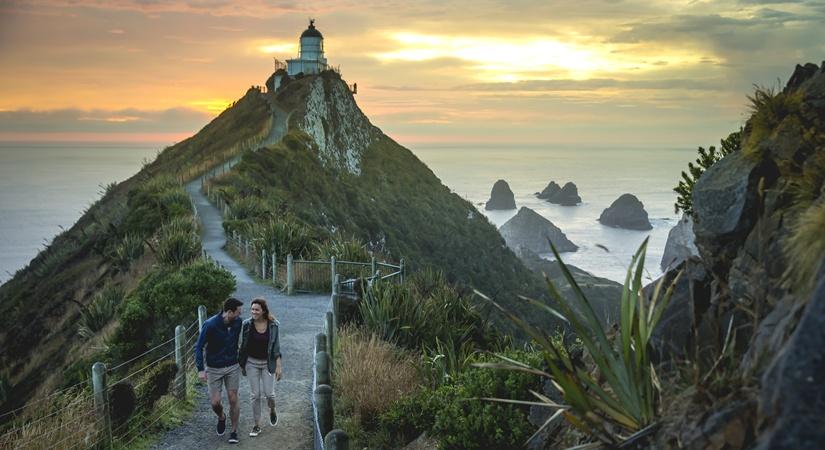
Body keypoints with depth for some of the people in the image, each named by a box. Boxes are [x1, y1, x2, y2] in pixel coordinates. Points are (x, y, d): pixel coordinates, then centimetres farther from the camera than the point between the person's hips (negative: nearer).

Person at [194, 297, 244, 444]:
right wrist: (200, 369, -16)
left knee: (233, 400, 1)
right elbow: (199, 347, -12)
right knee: (215, 403, -1)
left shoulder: (238, 322, -10)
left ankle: (234, 431, 19)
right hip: (214, 369, -2)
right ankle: (221, 418, 33)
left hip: (233, 367, 2)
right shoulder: (210, 325, -22)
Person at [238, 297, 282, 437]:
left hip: (267, 363, -1)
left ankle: (272, 410, 31)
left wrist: (278, 366, -8)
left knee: (269, 393, -3)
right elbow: (243, 345, 1)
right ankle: (257, 425, 17)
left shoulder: (273, 325, -11)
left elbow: (276, 346, -6)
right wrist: (241, 364, 6)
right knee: (256, 395, 4)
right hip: (252, 363, 1)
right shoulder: (247, 324, -9)